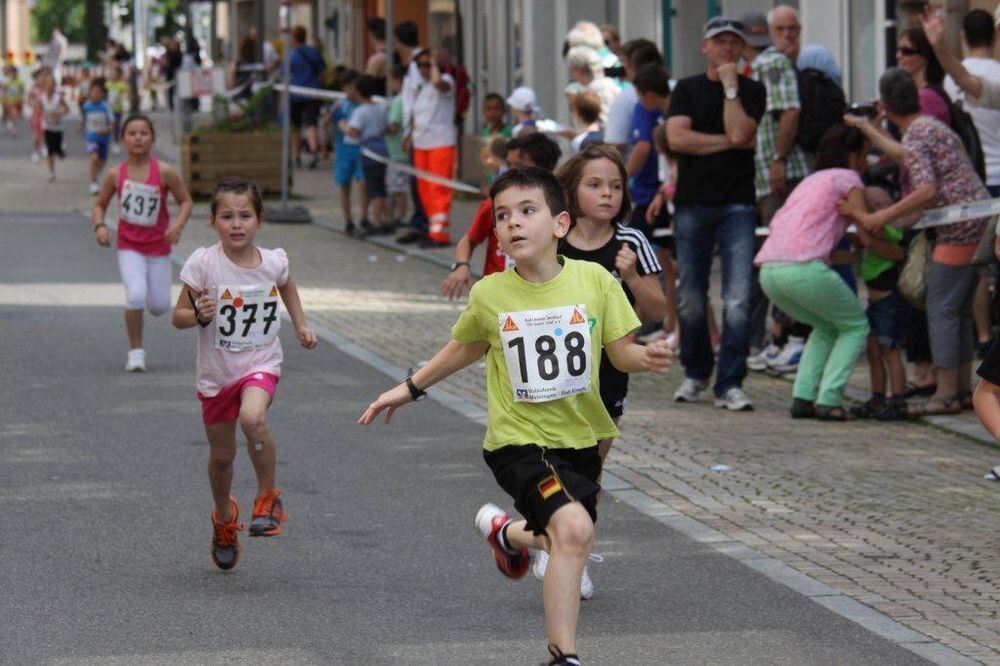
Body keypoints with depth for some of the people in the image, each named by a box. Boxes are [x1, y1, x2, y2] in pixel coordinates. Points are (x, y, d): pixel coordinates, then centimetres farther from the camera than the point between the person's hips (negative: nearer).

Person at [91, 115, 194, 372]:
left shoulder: (164, 172, -10)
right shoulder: (115, 175, -6)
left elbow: (186, 201, -2)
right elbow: (99, 205, 6)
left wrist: (178, 225, -19)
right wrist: (99, 226, -13)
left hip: (158, 246, 1)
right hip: (129, 247, -1)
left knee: (160, 306, 4)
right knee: (135, 296, -21)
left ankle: (152, 292, 44)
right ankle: (135, 351, -3)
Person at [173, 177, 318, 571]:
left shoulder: (273, 262, -6)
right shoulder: (203, 264, -15)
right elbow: (178, 316, -10)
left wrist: (301, 325, 12)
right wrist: (198, 315, -30)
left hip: (261, 363, -1)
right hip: (216, 371, 1)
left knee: (253, 419, -32)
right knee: (221, 455, 12)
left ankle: (269, 498, -9)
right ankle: (224, 519, 42)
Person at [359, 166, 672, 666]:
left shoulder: (594, 280, -8)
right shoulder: (490, 295, -8)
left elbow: (620, 352, 0)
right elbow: (466, 347, 13)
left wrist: (647, 358, -22)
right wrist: (409, 388, 17)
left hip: (581, 437, 4)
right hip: (519, 439, -3)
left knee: (567, 541, 19)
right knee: (573, 531, -26)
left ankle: (506, 532, 55)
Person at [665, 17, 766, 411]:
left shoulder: (751, 91, 8)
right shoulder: (687, 90, 11)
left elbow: (739, 133, -11)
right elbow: (677, 138, -6)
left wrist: (730, 86, -5)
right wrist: (729, 143, -7)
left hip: (736, 204, -1)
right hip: (692, 203, 1)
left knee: (739, 299, -10)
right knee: (691, 299, 4)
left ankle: (730, 384, -8)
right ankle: (695, 374, 22)